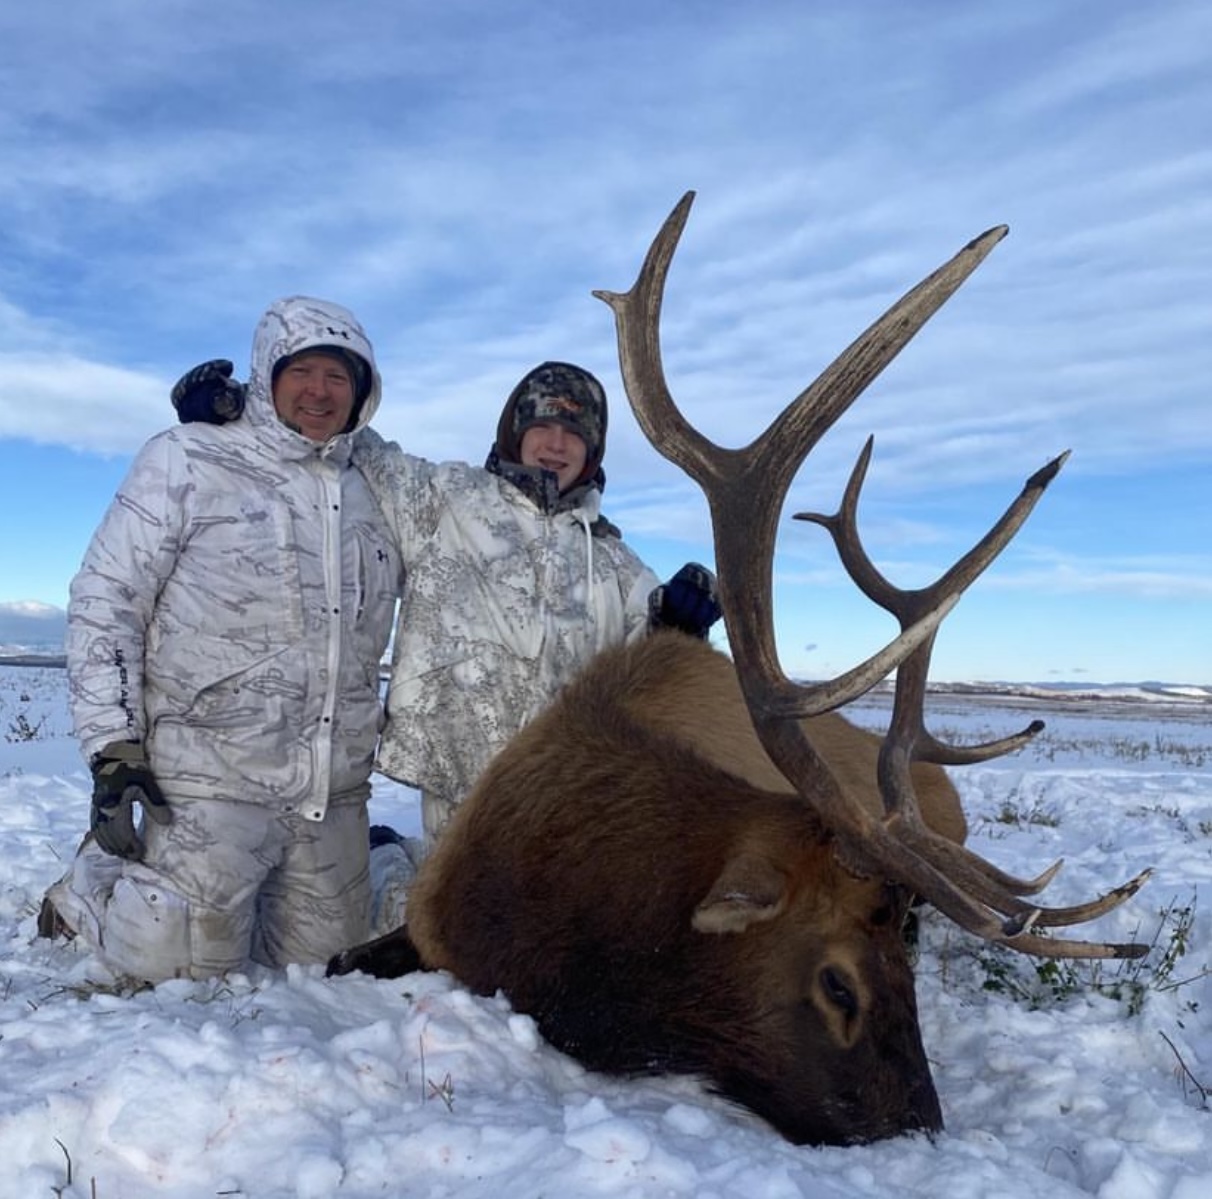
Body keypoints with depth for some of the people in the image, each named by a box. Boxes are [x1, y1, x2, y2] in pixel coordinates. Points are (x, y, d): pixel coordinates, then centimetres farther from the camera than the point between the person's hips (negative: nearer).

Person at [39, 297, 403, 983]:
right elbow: (105, 601, -5)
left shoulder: (371, 495, 11)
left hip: (335, 791, 5)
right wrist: (114, 746, -12)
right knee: (186, 966, -4)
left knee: (323, 965, 12)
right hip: (212, 779, -5)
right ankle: (91, 885, 25)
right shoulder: (187, 462, -2)